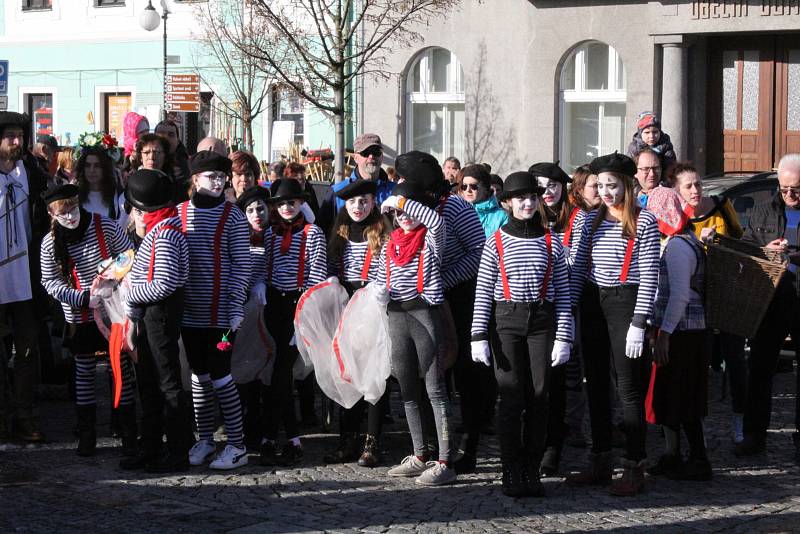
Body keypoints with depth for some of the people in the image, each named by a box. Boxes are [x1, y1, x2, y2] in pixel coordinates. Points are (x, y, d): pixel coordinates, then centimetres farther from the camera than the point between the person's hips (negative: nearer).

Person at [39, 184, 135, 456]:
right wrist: (84, 298, -15)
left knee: (123, 369, 3)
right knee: (84, 373, 8)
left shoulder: (105, 227, -10)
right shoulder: (50, 243, -6)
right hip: (80, 319, 1)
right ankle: (86, 436, 19)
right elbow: (50, 282, -3)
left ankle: (129, 435, 12)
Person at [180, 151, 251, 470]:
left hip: (219, 311, -4)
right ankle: (205, 440, 21)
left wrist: (235, 309, -12)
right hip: (189, 310, 4)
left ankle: (236, 446, 1)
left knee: (220, 376, -6)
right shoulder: (180, 213, 6)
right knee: (198, 375, 11)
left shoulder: (232, 216, -4)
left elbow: (241, 264, -5)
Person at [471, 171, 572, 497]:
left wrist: (563, 337, -1)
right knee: (511, 398, -4)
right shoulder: (496, 243, 4)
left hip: (542, 322, 1)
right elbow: (483, 294, 2)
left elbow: (563, 293, 6)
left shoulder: (551, 242, 8)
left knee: (538, 397, 1)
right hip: (508, 320, -1)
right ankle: (512, 474, 1)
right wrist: (478, 336, -5)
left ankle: (532, 471, 9)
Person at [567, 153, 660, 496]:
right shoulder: (592, 220, 11)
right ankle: (599, 464, 20)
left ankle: (634, 470, 0)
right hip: (592, 304, 6)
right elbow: (578, 267, 11)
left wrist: (638, 323, -14)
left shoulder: (643, 222, -5)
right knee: (596, 386, 11)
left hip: (625, 303, -6)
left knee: (629, 389, -4)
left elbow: (649, 275, -8)